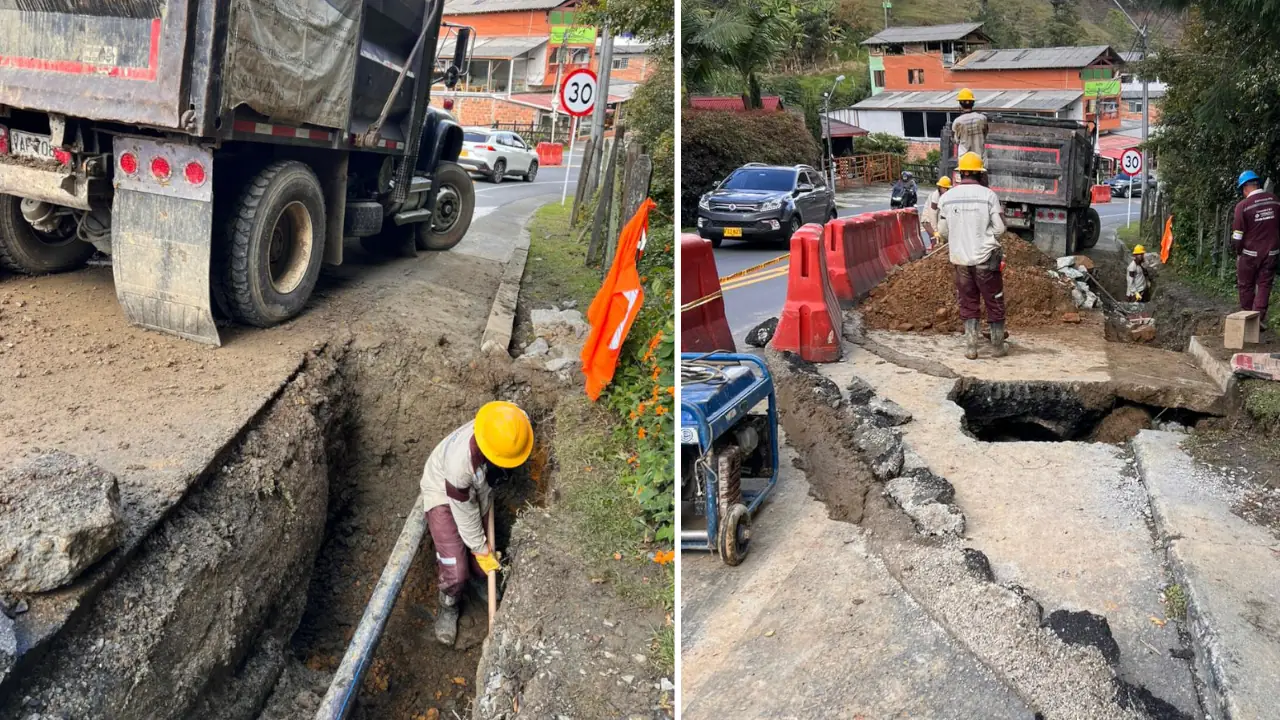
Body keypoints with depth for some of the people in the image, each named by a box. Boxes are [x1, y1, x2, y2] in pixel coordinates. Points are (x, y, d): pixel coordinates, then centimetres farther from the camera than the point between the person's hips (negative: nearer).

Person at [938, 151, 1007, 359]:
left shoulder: (946, 197, -3)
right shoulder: (988, 195, -10)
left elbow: (943, 232, 3)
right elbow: (1000, 228, -8)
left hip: (961, 259, 2)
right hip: (986, 258, -2)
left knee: (968, 303, 12)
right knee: (994, 303, 11)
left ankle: (971, 347, 11)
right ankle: (998, 346, 19)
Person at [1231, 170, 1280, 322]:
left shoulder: (1243, 205, -15)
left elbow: (1238, 235, -12)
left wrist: (1238, 251, 4)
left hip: (1249, 253, -3)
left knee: (1246, 286, 11)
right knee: (1264, 284, 7)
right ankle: (1259, 317, -3)